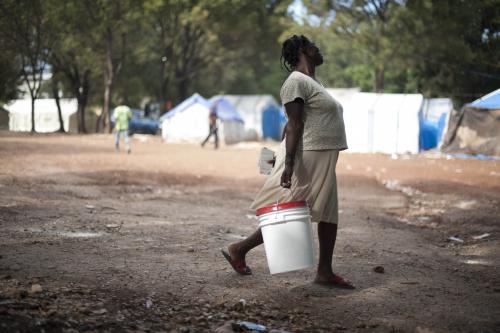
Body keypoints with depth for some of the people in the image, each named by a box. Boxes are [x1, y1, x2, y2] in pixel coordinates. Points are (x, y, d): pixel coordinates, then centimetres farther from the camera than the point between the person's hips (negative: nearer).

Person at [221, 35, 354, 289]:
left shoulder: (311, 82, 18)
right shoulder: (296, 82, -13)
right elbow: (294, 125, -21)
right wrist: (289, 164, -26)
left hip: (321, 163, 10)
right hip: (305, 159, -10)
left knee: (329, 215, 9)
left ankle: (324, 272, 14)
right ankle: (238, 250, 7)